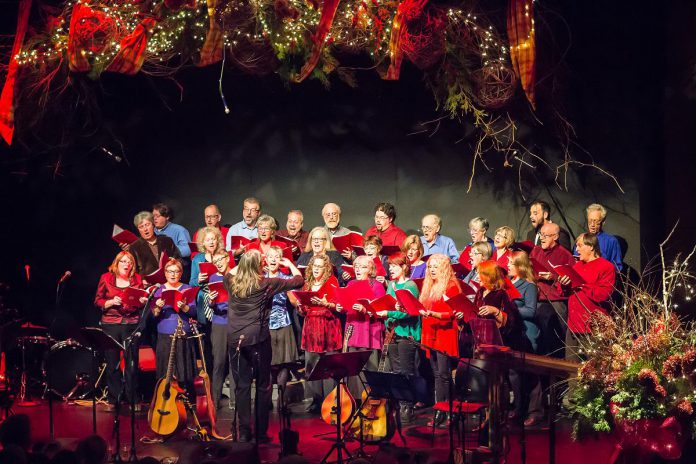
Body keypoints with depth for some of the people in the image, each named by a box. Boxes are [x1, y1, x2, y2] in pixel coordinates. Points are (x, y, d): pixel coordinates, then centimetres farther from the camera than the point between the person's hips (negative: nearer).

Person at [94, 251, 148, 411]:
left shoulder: (137, 279, 8)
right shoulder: (106, 278, 4)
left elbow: (142, 300, 17)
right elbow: (97, 301, 4)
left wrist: (143, 301, -5)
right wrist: (111, 302, -13)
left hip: (131, 324, 1)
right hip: (110, 324, -1)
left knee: (132, 363, 0)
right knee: (112, 363, 2)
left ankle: (133, 399, 9)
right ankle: (113, 399, 12)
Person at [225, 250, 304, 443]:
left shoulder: (231, 282, 5)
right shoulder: (266, 284, -5)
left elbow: (229, 273, 33)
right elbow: (299, 281, 4)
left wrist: (244, 263, 32)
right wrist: (289, 264, 20)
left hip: (235, 340, 4)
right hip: (258, 340, -3)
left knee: (242, 386, 8)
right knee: (263, 386, 8)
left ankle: (244, 432, 7)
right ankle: (261, 433, 10)